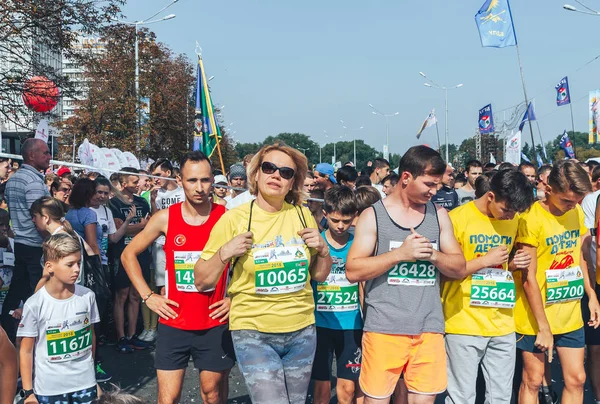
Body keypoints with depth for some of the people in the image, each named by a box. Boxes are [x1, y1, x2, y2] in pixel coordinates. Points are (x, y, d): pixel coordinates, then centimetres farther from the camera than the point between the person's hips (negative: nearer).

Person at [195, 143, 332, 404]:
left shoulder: (302, 215, 1)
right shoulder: (234, 219, -8)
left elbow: (319, 275, 12)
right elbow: (202, 283, -4)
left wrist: (323, 250, -7)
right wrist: (224, 253, -19)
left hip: (302, 332, 4)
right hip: (253, 334, -3)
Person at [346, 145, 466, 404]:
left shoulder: (439, 215, 9)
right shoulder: (373, 215, -2)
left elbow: (460, 269, 8)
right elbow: (353, 271, -9)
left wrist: (433, 254, -11)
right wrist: (400, 253, -17)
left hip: (429, 329, 3)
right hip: (384, 328, -3)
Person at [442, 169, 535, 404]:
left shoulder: (513, 220, 8)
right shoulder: (458, 219, -10)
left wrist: (515, 264, -1)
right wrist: (485, 260, -15)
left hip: (502, 324, 5)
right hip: (464, 323, -5)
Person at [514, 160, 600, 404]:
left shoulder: (577, 212, 2)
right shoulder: (531, 219, -19)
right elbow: (528, 278, -18)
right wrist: (543, 327, -16)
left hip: (570, 315, 6)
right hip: (536, 318, -6)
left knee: (576, 378, 10)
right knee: (533, 381, 5)